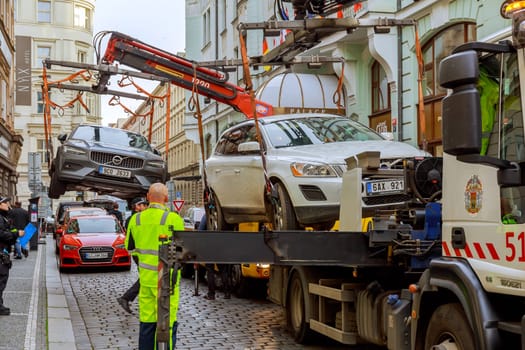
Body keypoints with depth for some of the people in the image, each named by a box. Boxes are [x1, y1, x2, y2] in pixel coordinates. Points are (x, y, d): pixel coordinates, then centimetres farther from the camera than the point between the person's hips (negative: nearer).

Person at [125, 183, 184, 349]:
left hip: (145, 278, 5)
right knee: (167, 323, 1)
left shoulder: (136, 219, 4)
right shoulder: (173, 219, -12)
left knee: (146, 322, 12)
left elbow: (130, 247, 13)